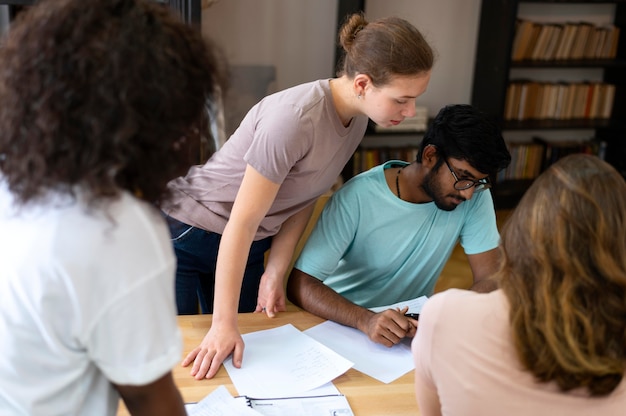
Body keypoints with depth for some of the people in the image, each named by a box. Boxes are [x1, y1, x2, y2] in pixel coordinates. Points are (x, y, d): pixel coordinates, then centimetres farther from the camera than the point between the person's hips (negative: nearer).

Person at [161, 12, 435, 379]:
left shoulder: (357, 118, -8)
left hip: (248, 248, 7)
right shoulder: (296, 118, -32)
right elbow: (242, 222, -29)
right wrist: (223, 324, -25)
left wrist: (276, 272, -6)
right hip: (185, 235, -7)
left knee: (237, 359, 12)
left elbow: (303, 198, 0)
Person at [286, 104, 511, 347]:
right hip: (345, 322, -2)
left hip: (416, 323, 3)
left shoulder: (476, 196, -12)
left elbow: (490, 279, -11)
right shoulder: (357, 198, -22)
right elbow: (300, 285, -24)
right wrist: (365, 320, -41)